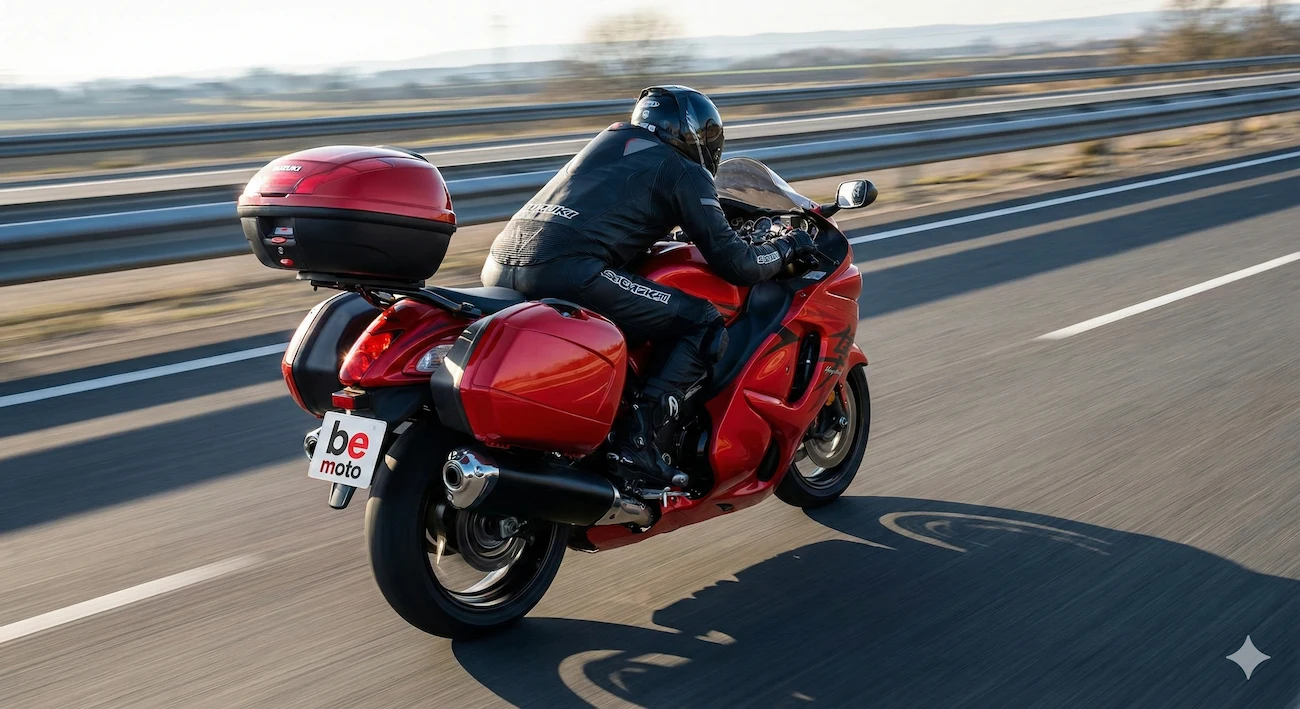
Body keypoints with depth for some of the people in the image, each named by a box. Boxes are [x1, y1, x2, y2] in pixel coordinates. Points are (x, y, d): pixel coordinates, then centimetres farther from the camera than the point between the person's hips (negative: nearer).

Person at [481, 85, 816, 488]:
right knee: (705, 326, 3)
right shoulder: (686, 172, 12)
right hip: (567, 270, -8)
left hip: (500, 265, 8)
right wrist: (788, 248, 26)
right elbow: (735, 265, 7)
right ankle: (636, 443, -8)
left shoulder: (612, 136, 31)